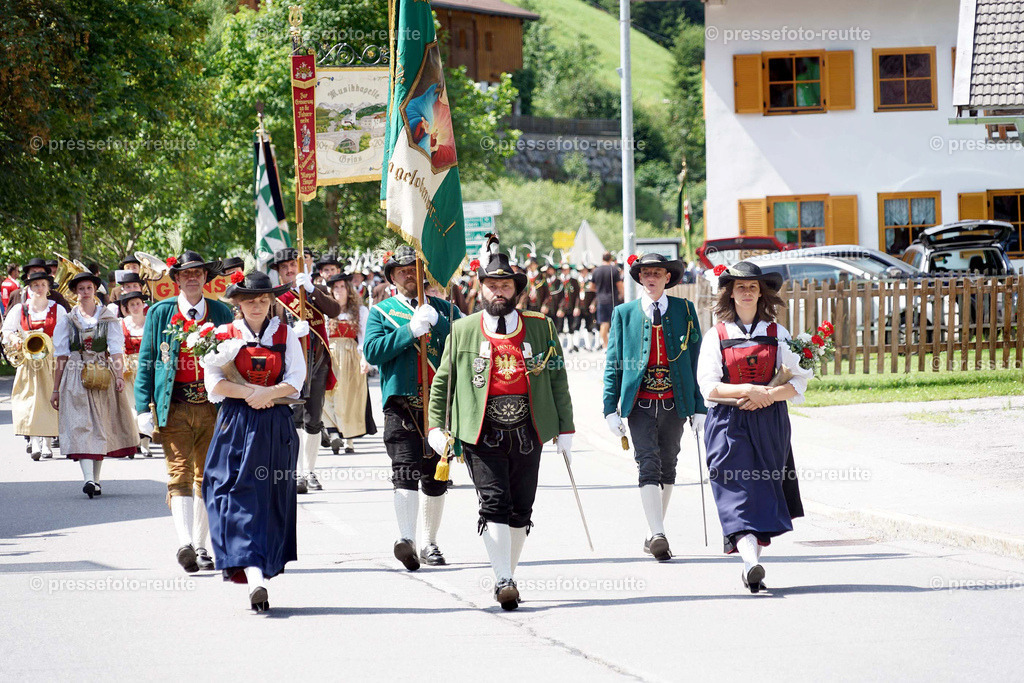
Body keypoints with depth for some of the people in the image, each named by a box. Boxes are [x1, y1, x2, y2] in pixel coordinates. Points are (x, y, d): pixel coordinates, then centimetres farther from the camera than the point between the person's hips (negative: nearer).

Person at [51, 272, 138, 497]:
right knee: (81, 426, -12)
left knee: (101, 426, 4)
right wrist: (56, 389, 6)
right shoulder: (67, 321, 8)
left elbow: (116, 350, -3)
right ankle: (89, 479, -22)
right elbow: (61, 357, 8)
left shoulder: (108, 318, 6)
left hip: (104, 376, 1)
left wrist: (119, 376, -18)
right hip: (76, 378, -1)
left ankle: (95, 479, 15)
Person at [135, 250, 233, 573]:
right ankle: (184, 544, -24)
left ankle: (200, 547, 14)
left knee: (208, 478, 6)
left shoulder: (221, 312, 8)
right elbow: (146, 362, 6)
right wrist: (144, 408, -2)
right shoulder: (160, 313, 5)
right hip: (173, 407, -2)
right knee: (179, 475, -12)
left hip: (213, 405, 2)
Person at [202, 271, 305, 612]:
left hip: (276, 427, 2)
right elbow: (214, 382, -3)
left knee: (272, 501, 5)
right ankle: (255, 578, -21)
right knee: (240, 498, -12)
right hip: (236, 425, -2)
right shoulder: (224, 335, 5)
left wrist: (267, 393, -16)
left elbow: (296, 380, 0)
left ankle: (261, 571, 16)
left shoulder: (285, 335, 8)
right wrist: (251, 393, -13)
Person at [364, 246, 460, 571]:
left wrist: (436, 322, -11)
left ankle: (431, 543, 22)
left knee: (436, 479, 9)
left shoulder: (441, 308, 16)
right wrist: (411, 330, -14)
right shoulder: (381, 312, 11)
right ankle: (406, 538, -31)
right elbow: (373, 351, -6)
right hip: (402, 404, -3)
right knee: (405, 472, -19)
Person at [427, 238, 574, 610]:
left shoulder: (540, 327, 8)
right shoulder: (463, 331, 6)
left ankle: (507, 574, 20)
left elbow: (557, 380, 11)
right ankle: (504, 581, -14)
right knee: (494, 504, -14)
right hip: (482, 435, -2)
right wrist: (436, 426, 4)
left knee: (521, 510, 6)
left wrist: (565, 429, 7)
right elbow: (442, 381, 12)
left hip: (527, 434, 2)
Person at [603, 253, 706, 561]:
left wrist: (699, 406, 0)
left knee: (667, 468, 9)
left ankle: (655, 534, 21)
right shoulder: (624, 314, 6)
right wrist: (610, 408, -2)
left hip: (674, 403, 2)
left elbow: (697, 360, 6)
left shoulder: (685, 310, 6)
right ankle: (658, 536, -23)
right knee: (649, 467, -14)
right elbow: (612, 363, 6)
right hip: (640, 404, -2)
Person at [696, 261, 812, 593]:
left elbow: (798, 382, 5)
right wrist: (747, 390, -17)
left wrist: (768, 395, -13)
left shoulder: (778, 334, 9)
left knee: (764, 491, 2)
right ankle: (751, 562, -28)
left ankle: (751, 564, 12)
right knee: (738, 491, -15)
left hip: (769, 422, 2)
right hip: (728, 423, -2)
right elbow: (708, 387, -3)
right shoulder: (716, 336, 5)